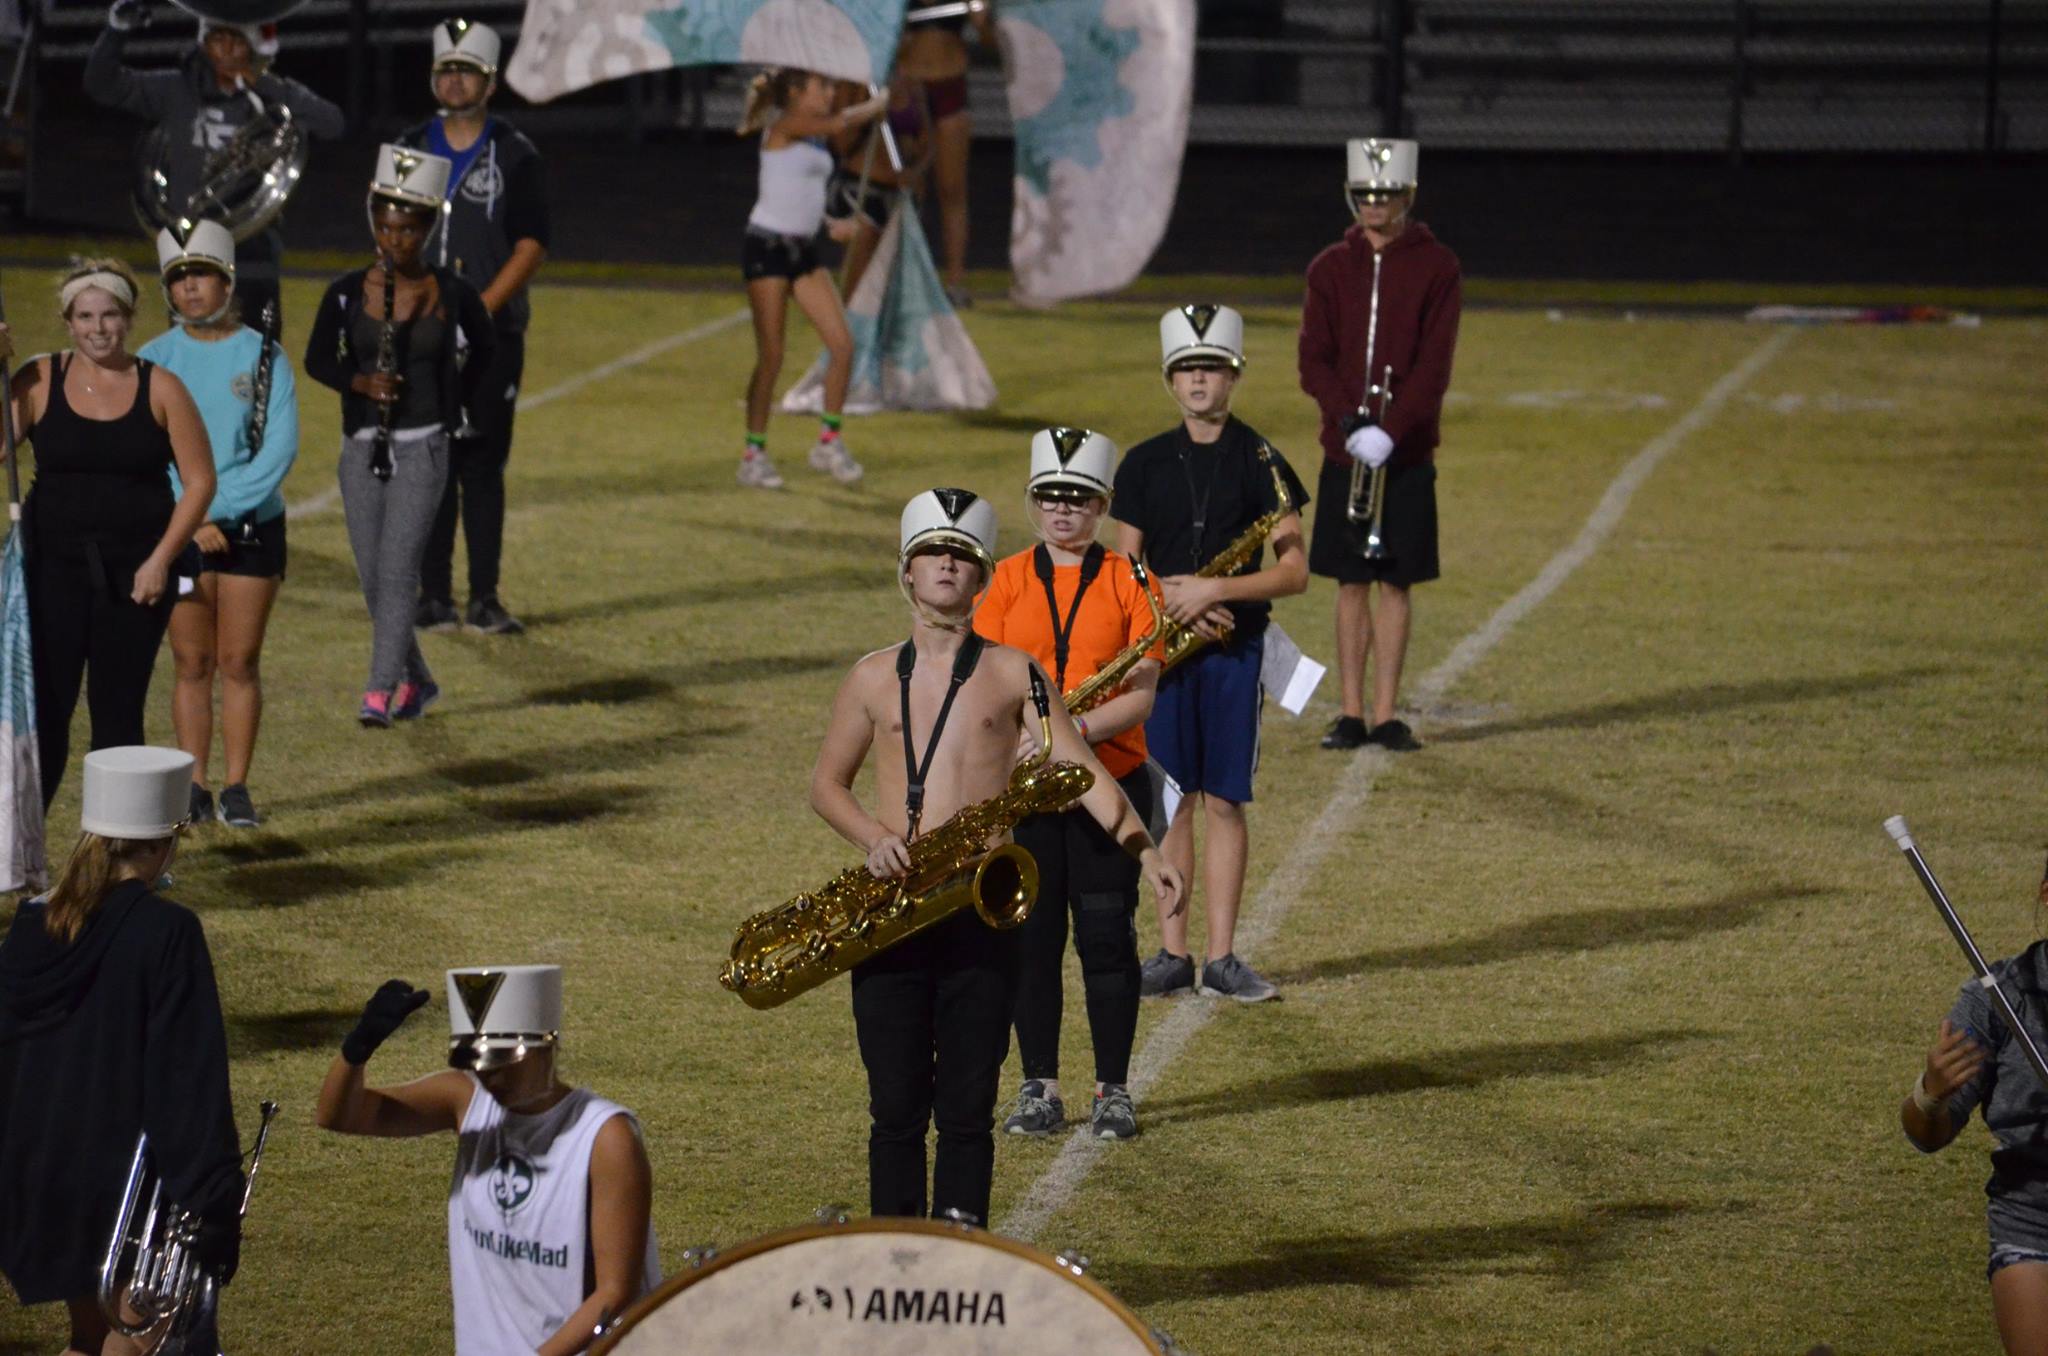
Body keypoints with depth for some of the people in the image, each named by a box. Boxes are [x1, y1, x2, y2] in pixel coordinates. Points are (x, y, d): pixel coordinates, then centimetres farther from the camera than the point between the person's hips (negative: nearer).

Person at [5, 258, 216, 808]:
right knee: (45, 708, -4)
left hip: (135, 572, 0)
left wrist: (160, 560, -7)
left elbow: (199, 480, 1)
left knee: (119, 713, 5)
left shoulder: (160, 389, 0)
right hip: (54, 567, 0)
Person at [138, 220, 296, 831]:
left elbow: (281, 447, -7)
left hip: (252, 526, -1)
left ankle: (237, 788, 7)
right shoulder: (155, 360, 2)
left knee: (239, 662, 1)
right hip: (177, 529, 1)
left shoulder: (263, 356, -1)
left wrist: (221, 506, -15)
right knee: (192, 664, 3)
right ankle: (192, 788, 7)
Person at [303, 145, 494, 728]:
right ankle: (417, 680, 28)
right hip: (361, 448, 3)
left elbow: (483, 346, 14)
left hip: (423, 449, -3)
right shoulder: (347, 292, -2)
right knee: (373, 577, 9)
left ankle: (380, 693, -16)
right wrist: (360, 381, -12)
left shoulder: (452, 294, -4)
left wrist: (456, 402, 7)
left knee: (396, 570, -13)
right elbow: (318, 359, 6)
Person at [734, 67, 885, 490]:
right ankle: (753, 455, 6)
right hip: (767, 246, -8)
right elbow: (842, 122, -22)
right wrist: (884, 102, -7)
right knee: (771, 357, -4)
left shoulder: (815, 134, 13)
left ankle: (829, 443, 7)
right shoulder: (783, 126, -11)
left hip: (803, 250, 8)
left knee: (842, 344, -3)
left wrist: (831, 222, 8)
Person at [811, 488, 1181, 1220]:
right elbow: (827, 783, 16)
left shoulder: (1012, 674, 5)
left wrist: (1145, 851, -14)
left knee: (966, 1110, 1)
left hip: (980, 911, -1)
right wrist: (873, 836, -4)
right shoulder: (873, 679, 10)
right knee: (896, 1109, 3)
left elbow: (1082, 769, 0)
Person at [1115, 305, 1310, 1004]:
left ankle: (1222, 958, 6)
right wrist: (1172, 600, -11)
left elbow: (1293, 572, -4)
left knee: (1224, 802, 1)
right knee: (1170, 802, 4)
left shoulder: (1260, 462, -1)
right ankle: (1171, 954, 9)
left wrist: (1212, 590, -15)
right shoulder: (1145, 464, 6)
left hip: (1235, 648, -1)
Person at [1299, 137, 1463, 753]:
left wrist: (1390, 431, -18)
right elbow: (1313, 360, 2)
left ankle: (1386, 715, 6)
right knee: (1352, 582, 4)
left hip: (1408, 453, -2)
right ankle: (1351, 713, 9)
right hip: (1344, 450, 2)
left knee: (1395, 583, 1)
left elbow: (1434, 364, -7)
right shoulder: (1330, 267, 7)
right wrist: (1349, 422, -15)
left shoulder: (1436, 267, 0)